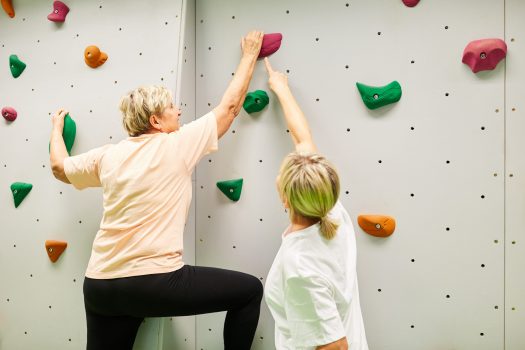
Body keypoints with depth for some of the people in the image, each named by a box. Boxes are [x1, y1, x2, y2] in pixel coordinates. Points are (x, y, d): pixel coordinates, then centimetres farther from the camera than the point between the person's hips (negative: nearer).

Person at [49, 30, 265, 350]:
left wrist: (57, 128, 44)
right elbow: (230, 106, 4)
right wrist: (250, 54, 18)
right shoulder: (178, 146, -5)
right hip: (154, 282, -6)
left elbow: (59, 167, 26)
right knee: (250, 290, 7)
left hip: (99, 285, 7)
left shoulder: (107, 156, 7)